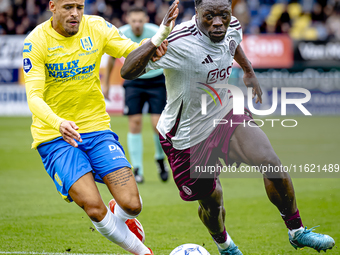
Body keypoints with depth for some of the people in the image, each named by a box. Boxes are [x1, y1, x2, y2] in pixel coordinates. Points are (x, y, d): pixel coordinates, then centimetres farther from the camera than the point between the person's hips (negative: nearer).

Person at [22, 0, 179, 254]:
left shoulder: (96, 27, -2)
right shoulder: (36, 42, -12)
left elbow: (136, 54, -3)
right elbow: (34, 97, -19)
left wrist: (160, 36, -26)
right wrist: (58, 123, -39)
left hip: (97, 128, 3)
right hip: (55, 137, -3)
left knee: (131, 204, -11)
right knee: (96, 210, -17)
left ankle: (121, 219, 27)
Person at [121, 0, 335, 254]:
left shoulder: (233, 28, -10)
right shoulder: (178, 42, -32)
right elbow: (128, 73, -37)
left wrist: (249, 71, 30)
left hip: (225, 114, 5)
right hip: (188, 135, -5)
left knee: (270, 162, -14)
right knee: (211, 200, 8)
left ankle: (296, 232, 6)